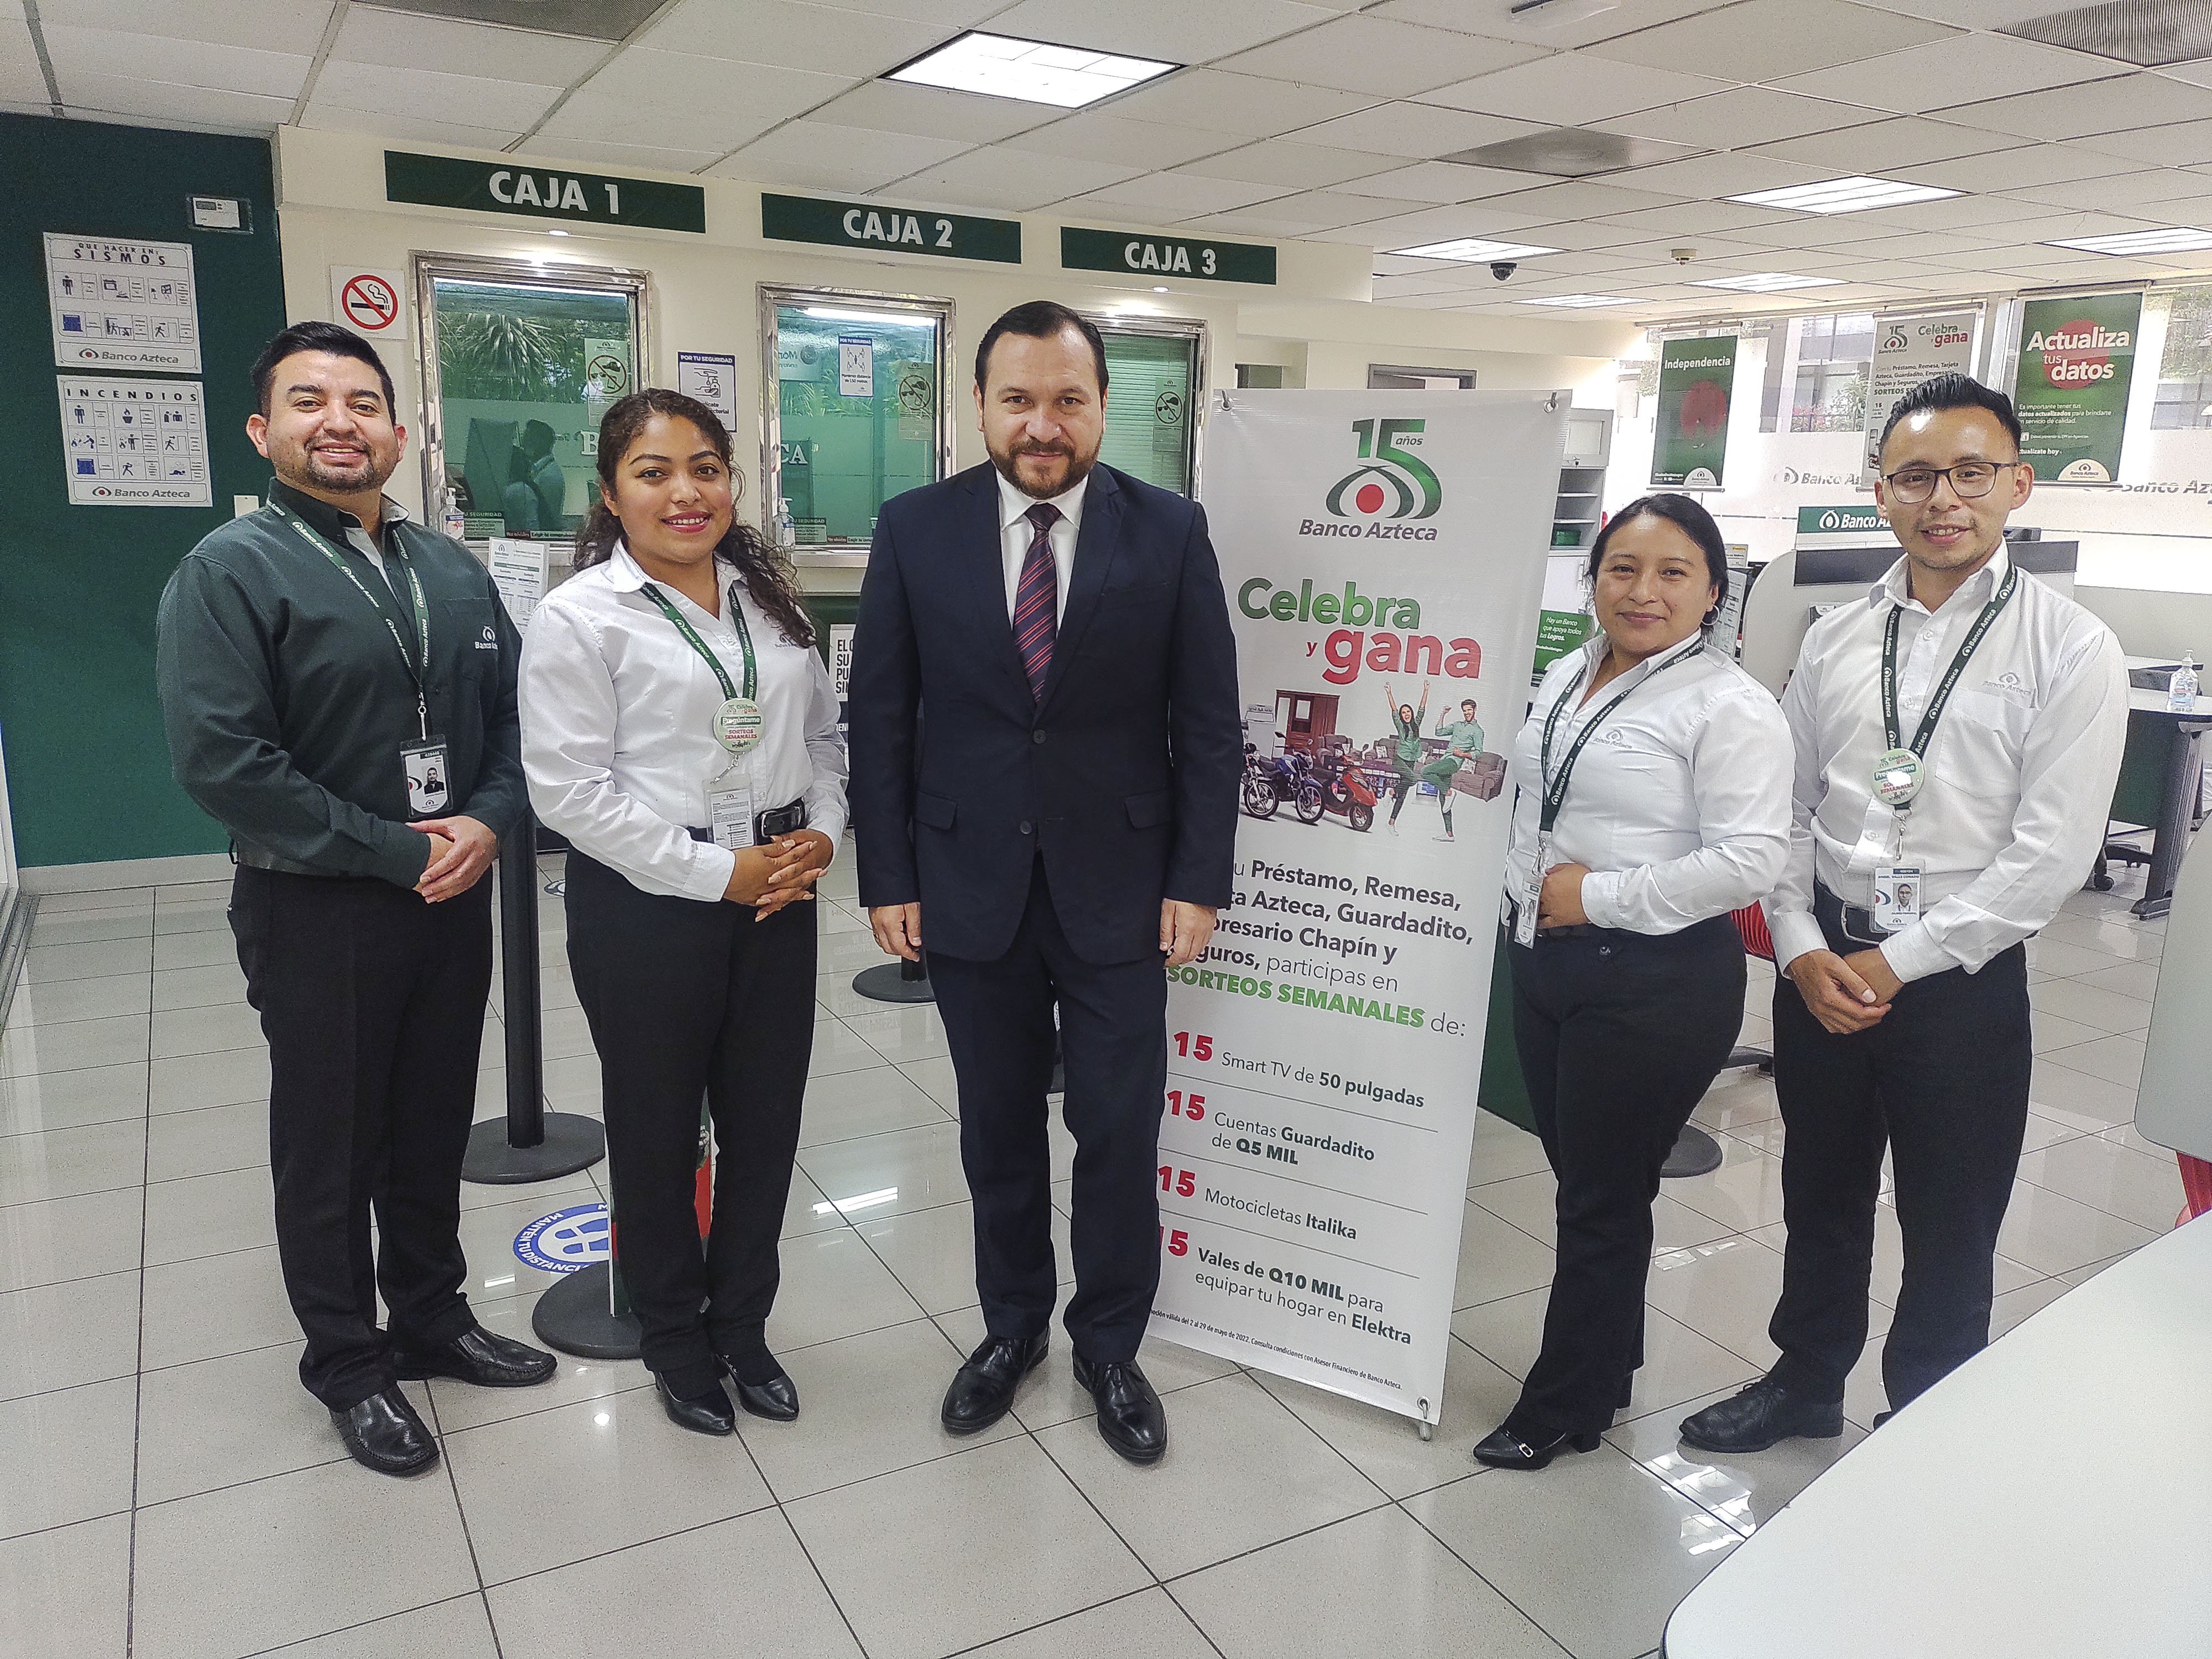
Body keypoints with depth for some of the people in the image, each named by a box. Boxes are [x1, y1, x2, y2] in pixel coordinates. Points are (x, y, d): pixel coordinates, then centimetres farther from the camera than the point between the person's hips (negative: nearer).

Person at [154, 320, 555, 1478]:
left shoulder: (451, 571, 7)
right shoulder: (229, 572, -10)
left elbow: (509, 717, 8)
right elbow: (221, 761, -19)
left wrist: (485, 824, -11)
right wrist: (394, 852, -18)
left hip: (453, 897, 5)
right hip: (317, 913, -5)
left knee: (434, 1131, 17)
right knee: (331, 1151, 11)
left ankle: (432, 1319, 37)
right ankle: (348, 1365, 29)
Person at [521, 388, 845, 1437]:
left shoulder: (769, 598, 7)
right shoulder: (578, 618, -9)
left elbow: (822, 730, 14)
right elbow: (571, 789, -14)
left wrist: (822, 830, -4)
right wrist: (715, 870, -16)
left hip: (779, 889, 5)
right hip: (646, 905, -5)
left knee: (766, 1120, 14)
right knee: (658, 1131, 12)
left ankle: (742, 1323, 35)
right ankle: (674, 1339, 34)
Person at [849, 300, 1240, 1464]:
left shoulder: (1170, 532, -3)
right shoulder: (916, 530, -2)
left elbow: (1208, 721, -2)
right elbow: (880, 716, 1)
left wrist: (1198, 882, -5)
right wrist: (887, 878, -2)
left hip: (1118, 887, 0)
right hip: (971, 886, 1)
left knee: (1121, 1130, 7)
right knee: (998, 1129, 14)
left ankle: (1109, 1344, 29)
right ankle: (1012, 1324, 36)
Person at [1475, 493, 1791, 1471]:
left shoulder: (1729, 706, -14)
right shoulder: (1567, 677, 9)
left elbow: (1750, 861, -21)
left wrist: (1596, 895, -18)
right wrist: (1530, 893, 5)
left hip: (1657, 984, -7)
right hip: (1547, 960, 7)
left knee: (1603, 1200, 8)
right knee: (1580, 1179, 19)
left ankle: (1565, 1407, 26)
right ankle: (1606, 1367, 39)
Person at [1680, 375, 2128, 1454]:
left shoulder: (2070, 652, -8)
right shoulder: (1836, 640, 5)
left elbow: (2047, 856, -13)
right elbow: (1785, 807, 6)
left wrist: (1899, 963, -14)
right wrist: (1803, 949, -6)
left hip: (1961, 982, -4)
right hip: (1819, 967, 4)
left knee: (1949, 1236, 12)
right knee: (1821, 1196, 20)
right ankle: (1805, 1385, 42)